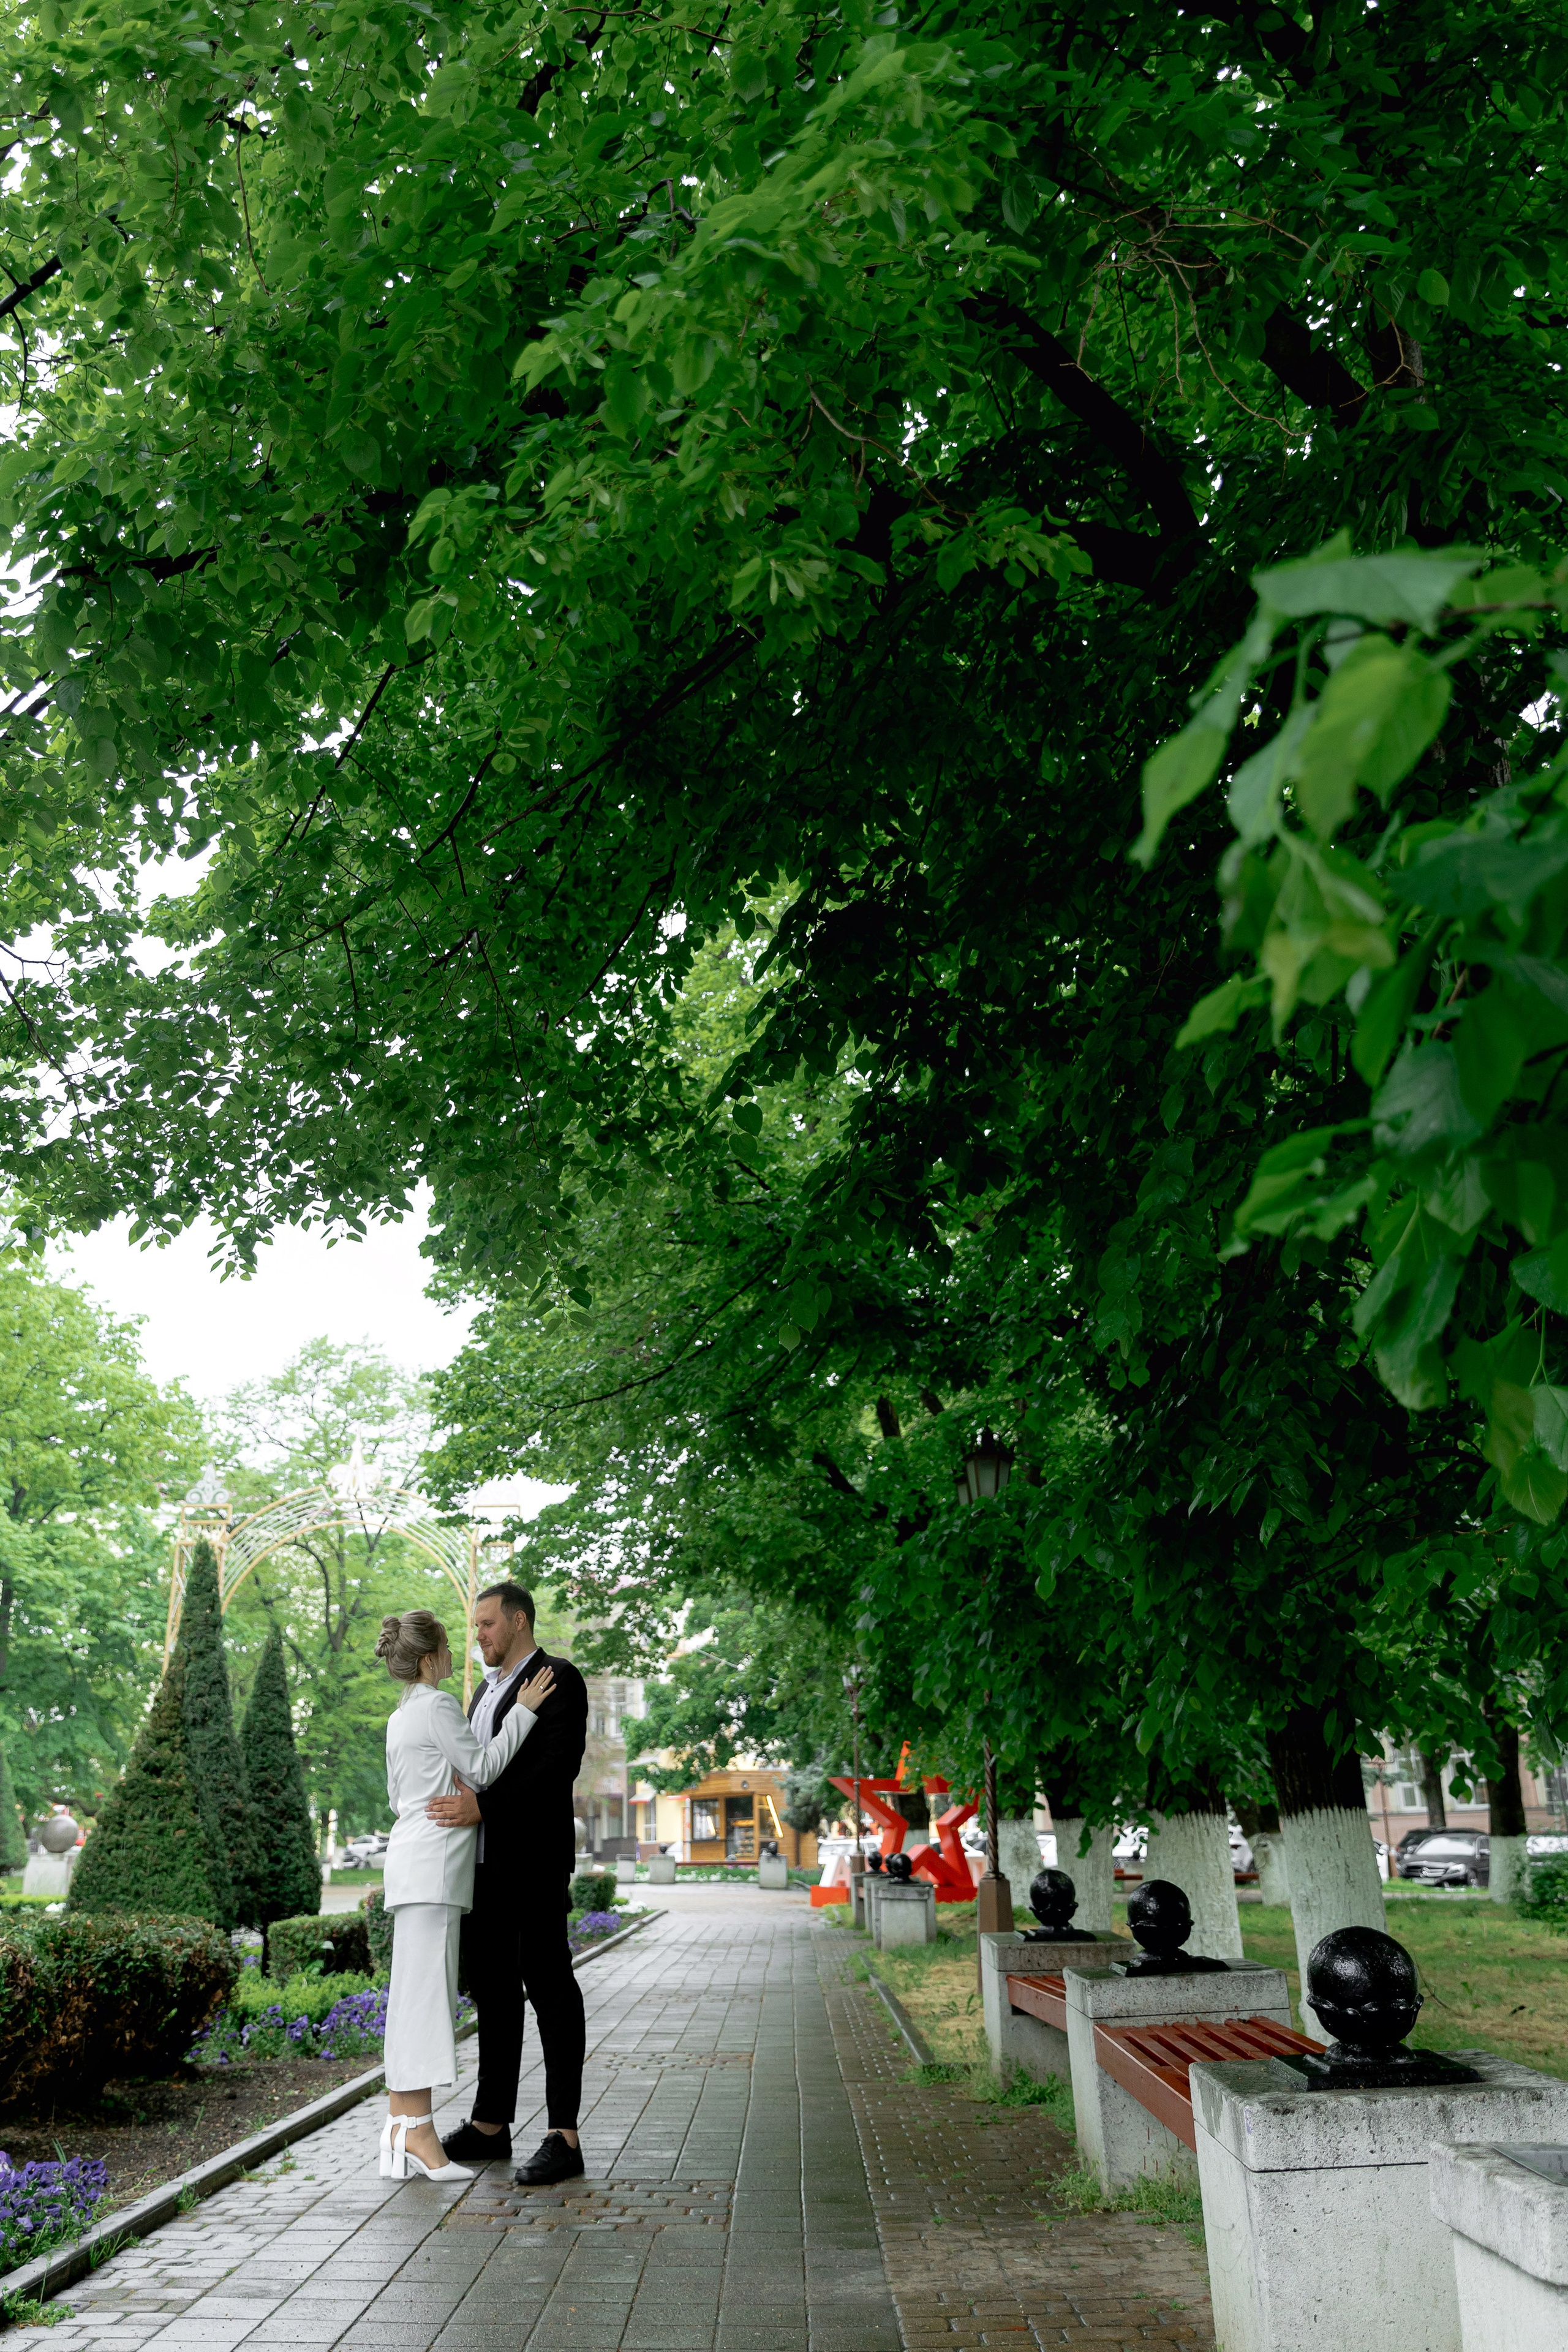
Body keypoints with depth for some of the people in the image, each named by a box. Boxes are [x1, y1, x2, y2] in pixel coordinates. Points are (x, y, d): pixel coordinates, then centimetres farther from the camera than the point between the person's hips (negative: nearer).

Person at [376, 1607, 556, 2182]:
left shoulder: (400, 1716, 20)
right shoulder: (438, 1706, -9)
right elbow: (481, 1768, -8)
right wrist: (523, 1711, -3)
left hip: (411, 1857, 10)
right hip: (432, 1861, -10)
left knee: (414, 1994, 7)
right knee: (425, 1990, -11)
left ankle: (401, 2126, 6)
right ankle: (417, 2130, -12)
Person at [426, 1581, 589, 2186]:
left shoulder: (558, 1680, -6)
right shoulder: (484, 1693, 22)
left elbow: (560, 1765, -18)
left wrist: (484, 1806, -23)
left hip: (533, 1862, -8)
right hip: (482, 1863, 9)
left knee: (549, 1987, -6)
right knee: (492, 1991, 12)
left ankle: (563, 2135, -4)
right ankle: (491, 2125, 19)